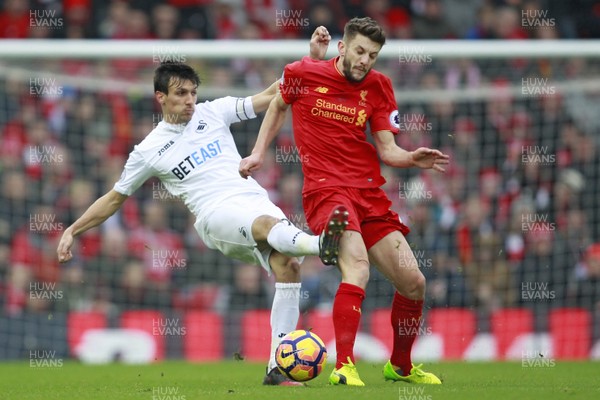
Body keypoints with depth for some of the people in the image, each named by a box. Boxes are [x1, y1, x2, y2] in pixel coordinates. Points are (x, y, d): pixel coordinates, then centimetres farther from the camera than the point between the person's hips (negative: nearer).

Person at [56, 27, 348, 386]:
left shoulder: (213, 112, 16)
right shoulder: (149, 151, 11)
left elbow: (274, 95, 17)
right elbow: (114, 199, 23)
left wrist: (314, 57, 8)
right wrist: (73, 230, 19)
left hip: (255, 200, 3)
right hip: (216, 214, -3)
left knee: (288, 265, -23)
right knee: (269, 224, -37)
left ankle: (278, 368, -19)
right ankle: (321, 244, -71)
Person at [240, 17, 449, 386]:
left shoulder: (377, 86, 6)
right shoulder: (303, 74, -1)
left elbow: (387, 150, 3)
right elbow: (278, 106, 20)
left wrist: (413, 159, -16)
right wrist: (258, 153, 18)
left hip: (370, 194, 5)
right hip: (325, 189, -5)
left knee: (414, 283, 3)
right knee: (358, 268, -30)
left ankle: (401, 366, 27)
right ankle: (345, 366, -33)